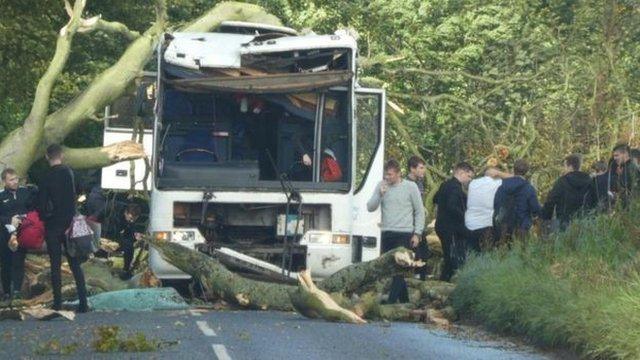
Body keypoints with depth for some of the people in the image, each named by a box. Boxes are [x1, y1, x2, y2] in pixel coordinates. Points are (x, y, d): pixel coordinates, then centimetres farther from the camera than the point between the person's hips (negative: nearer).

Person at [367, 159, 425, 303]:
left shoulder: (410, 187, -2)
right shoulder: (381, 186, 6)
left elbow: (419, 212, 3)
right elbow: (370, 207, 3)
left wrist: (417, 233, -3)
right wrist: (380, 194, -14)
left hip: (404, 233, -4)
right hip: (387, 233, 4)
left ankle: (391, 302, -16)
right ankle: (404, 300, 17)